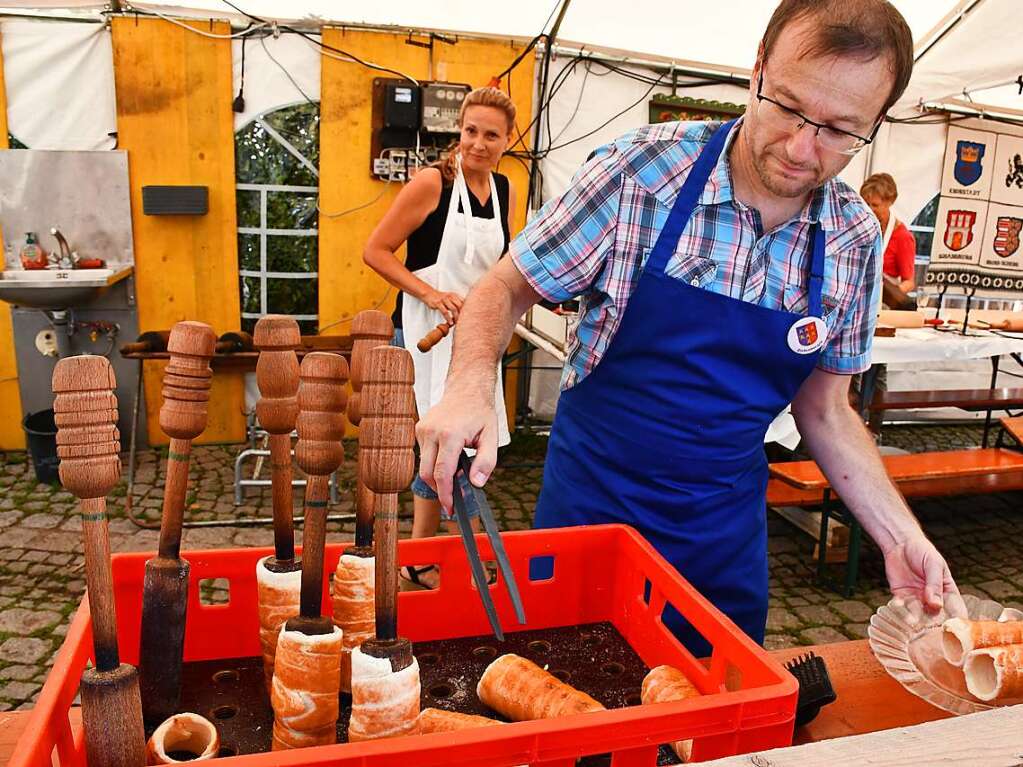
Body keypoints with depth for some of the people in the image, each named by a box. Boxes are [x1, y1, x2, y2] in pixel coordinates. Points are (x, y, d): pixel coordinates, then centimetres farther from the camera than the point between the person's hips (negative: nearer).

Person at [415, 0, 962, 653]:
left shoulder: (857, 241, -5)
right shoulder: (642, 169, -17)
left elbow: (823, 411, 5)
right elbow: (507, 288, -10)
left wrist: (901, 537, -5)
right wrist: (471, 385, -29)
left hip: (727, 529, 3)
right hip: (592, 504, -3)